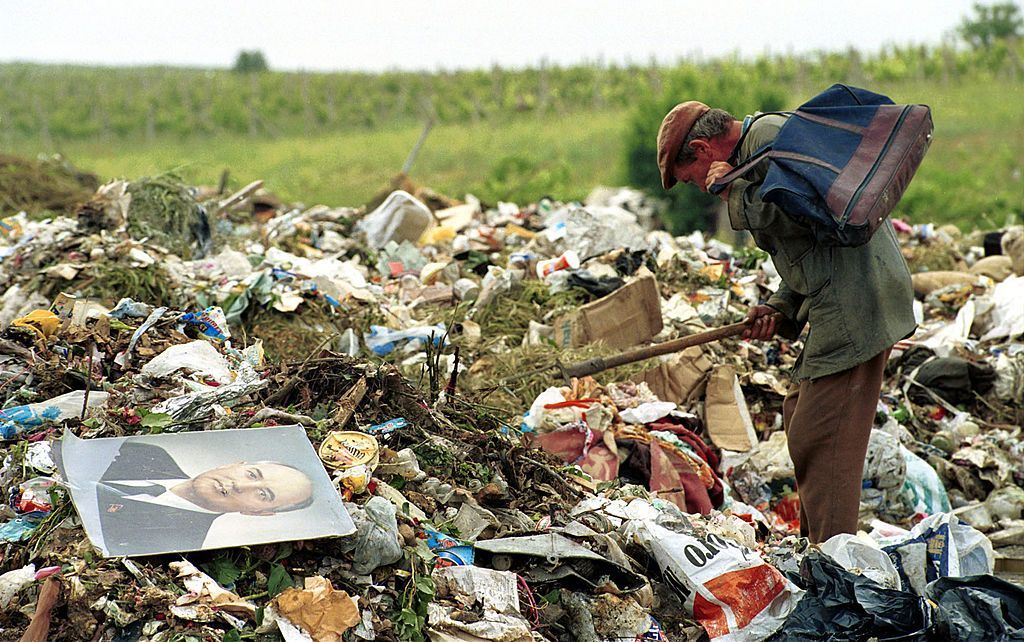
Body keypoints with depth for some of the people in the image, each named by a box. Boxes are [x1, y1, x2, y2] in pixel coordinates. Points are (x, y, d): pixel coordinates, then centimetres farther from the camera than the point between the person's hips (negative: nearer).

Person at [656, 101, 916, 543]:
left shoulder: (767, 134, -8)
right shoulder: (755, 151, 23)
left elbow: (805, 213, -23)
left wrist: (735, 190, -11)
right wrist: (780, 310, 11)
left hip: (855, 305, -11)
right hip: (841, 302, 11)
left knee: (818, 439, -8)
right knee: (799, 416, 19)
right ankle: (814, 542, 28)